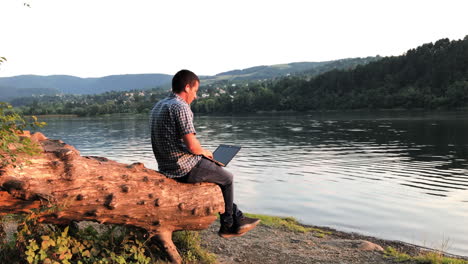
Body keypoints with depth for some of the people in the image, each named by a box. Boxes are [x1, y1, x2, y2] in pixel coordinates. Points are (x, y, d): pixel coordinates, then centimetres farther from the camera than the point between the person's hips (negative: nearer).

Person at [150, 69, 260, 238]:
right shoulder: (181, 107, -19)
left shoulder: (158, 106, 11)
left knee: (219, 173, 26)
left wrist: (199, 152, 16)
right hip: (185, 168, -10)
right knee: (227, 178, 14)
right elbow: (192, 146, -24)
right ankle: (229, 225, 28)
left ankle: (237, 218, 30)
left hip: (166, 168, 10)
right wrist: (204, 152, -2)